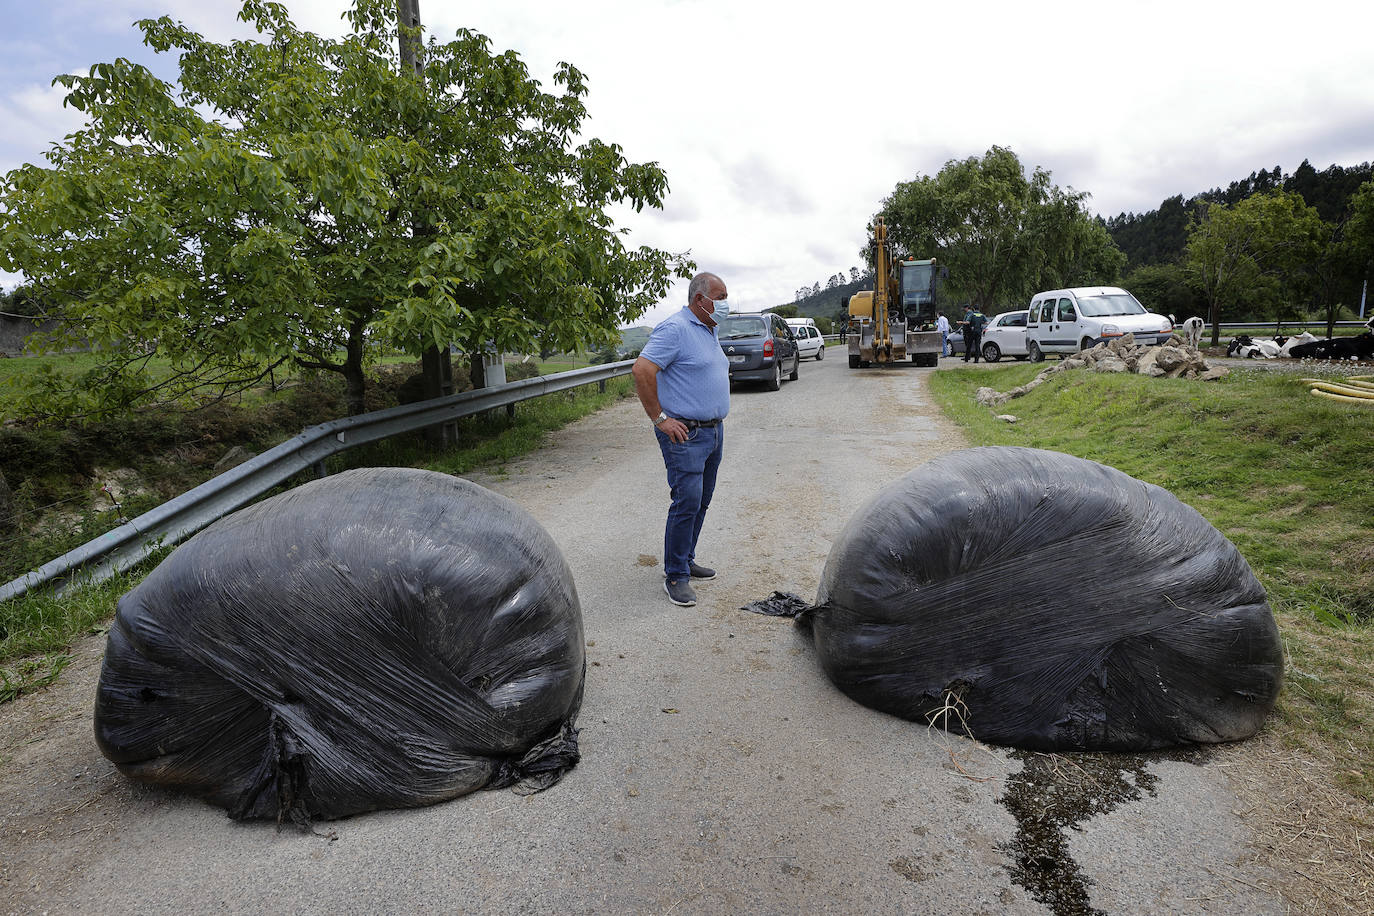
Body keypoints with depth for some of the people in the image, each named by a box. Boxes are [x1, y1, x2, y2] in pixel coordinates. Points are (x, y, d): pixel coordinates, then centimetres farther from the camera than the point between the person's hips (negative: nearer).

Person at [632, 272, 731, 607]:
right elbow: (641, 370, -23)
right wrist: (660, 419, -20)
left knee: (701, 503, 14)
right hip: (685, 434, -9)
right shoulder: (675, 328, -14)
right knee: (687, 502, -9)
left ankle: (686, 561, 27)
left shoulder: (708, 331, 16)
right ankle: (676, 576, 2)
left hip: (713, 431, 9)